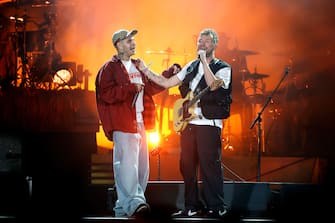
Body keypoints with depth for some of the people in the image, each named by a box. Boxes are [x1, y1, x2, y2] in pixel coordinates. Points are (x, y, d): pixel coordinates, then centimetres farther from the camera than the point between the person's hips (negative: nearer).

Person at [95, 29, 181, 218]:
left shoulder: (138, 66, 20)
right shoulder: (109, 68, -5)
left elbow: (152, 86, 22)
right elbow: (106, 94, -17)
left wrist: (171, 72, 13)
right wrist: (131, 87, -18)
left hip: (140, 123, 9)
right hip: (123, 124, -9)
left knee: (142, 166, 9)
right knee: (128, 164, -16)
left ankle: (123, 207, 15)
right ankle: (134, 202, -18)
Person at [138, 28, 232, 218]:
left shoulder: (223, 68, -1)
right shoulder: (191, 66, 17)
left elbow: (213, 85, -23)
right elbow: (166, 83, 17)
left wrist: (204, 60, -17)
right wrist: (145, 69, 11)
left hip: (208, 124, -6)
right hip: (188, 123, 6)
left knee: (209, 166, -9)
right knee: (187, 165, 7)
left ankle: (217, 208, -2)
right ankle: (193, 206, 16)